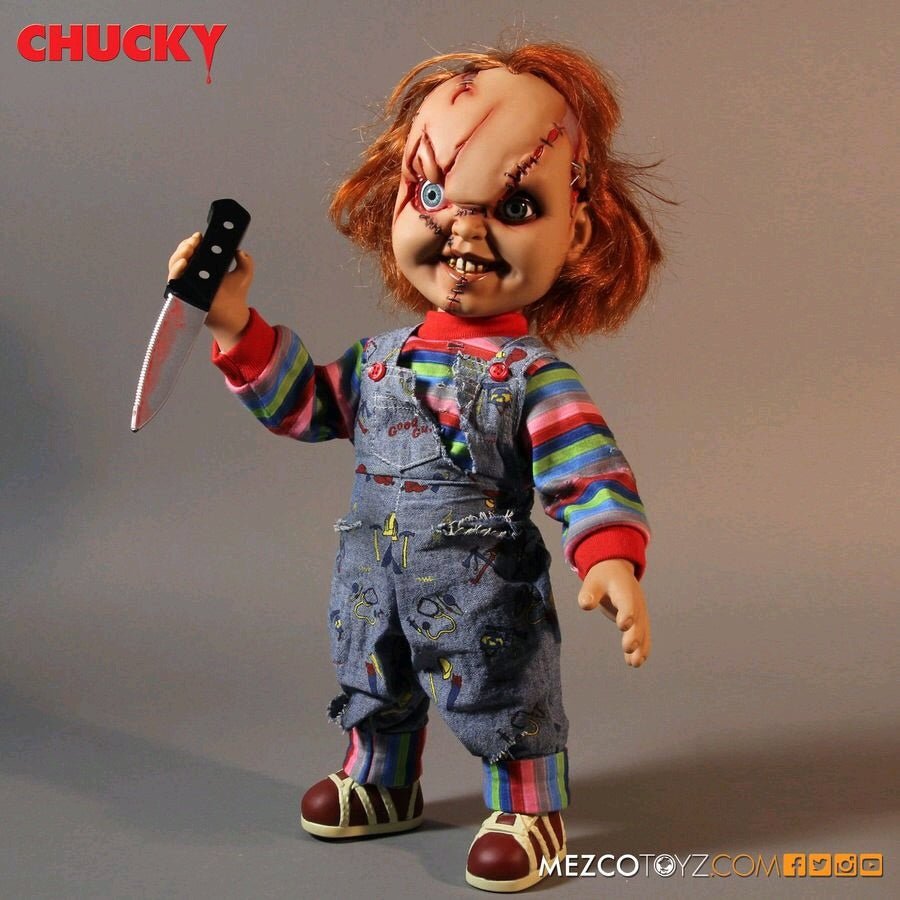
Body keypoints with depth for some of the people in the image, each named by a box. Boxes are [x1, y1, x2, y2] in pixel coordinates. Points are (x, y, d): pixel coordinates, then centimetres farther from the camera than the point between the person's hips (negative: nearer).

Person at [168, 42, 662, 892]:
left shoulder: (533, 376, -18)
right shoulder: (380, 357, -1)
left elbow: (590, 474, -22)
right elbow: (302, 401, 8)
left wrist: (610, 562, -37)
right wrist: (236, 325, 0)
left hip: (485, 597, -6)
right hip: (377, 581, 6)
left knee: (505, 707, 10)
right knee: (373, 688, 25)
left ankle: (525, 814, 32)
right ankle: (379, 785, 48)